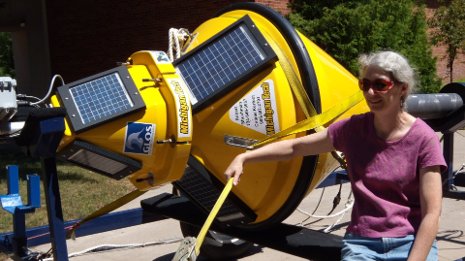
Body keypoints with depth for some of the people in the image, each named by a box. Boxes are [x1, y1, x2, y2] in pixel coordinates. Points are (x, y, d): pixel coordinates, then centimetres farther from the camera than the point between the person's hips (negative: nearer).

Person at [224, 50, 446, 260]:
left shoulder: (423, 139, -8)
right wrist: (244, 157, -2)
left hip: (411, 242, -2)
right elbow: (294, 146, 8)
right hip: (361, 243, 2)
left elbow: (431, 214, -9)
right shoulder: (352, 129, 1)